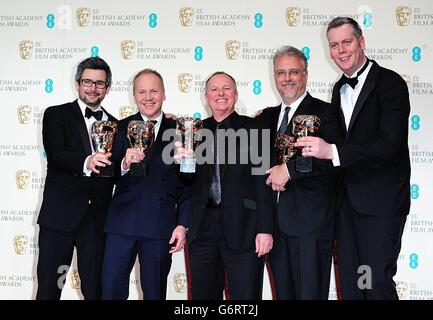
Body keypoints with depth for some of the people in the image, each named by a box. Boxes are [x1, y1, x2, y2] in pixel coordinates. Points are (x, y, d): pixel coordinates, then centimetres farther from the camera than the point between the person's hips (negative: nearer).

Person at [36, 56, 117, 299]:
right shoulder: (56, 115, 3)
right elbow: (55, 155, -14)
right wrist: (86, 162, -32)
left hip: (98, 218, 3)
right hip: (60, 215, -3)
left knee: (95, 289, 8)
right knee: (49, 288, 3)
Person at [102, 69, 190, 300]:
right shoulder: (121, 128, 5)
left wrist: (182, 224, 1)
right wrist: (124, 164, -22)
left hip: (161, 225, 0)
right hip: (122, 222, 0)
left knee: (154, 291, 12)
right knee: (111, 289, 3)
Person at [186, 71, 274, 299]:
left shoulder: (253, 128, 3)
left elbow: (263, 181, -2)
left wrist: (265, 229, -8)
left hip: (242, 228, -3)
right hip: (202, 227, 3)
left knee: (245, 295, 2)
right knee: (203, 295, 10)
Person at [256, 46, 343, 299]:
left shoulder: (324, 112, -4)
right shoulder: (268, 116, 16)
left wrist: (289, 169, -19)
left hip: (311, 222, -6)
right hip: (275, 221, 6)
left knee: (310, 293, 2)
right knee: (283, 292, 16)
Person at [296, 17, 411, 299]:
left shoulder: (390, 83, -11)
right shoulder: (339, 89, 13)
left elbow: (389, 145, -22)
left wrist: (332, 151, -28)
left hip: (381, 201, -7)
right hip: (346, 199, 7)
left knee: (376, 282, -1)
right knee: (350, 282, 14)